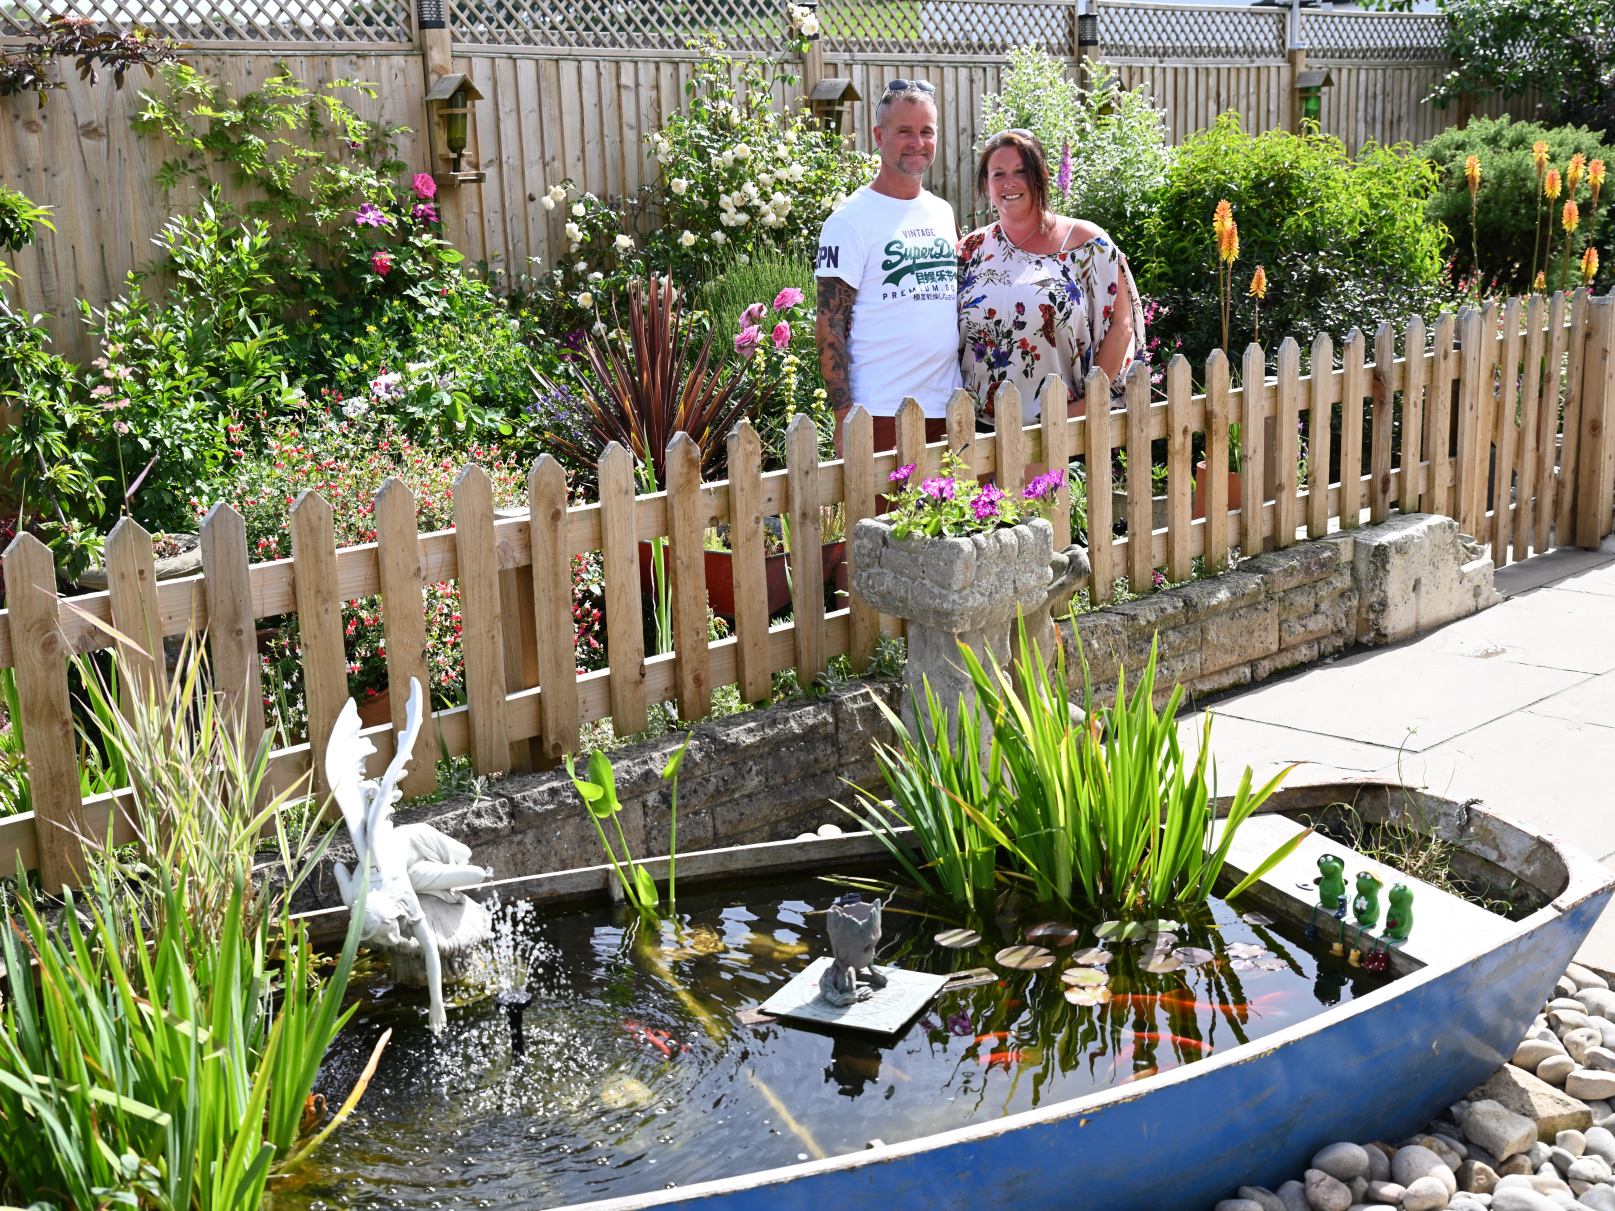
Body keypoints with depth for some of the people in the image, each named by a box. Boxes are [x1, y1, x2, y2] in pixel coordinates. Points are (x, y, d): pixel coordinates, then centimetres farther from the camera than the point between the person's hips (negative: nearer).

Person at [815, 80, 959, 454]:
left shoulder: (943, 212, 13)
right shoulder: (850, 220, -6)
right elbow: (830, 326, -9)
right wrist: (844, 415, -15)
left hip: (948, 408, 6)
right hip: (882, 412, -6)